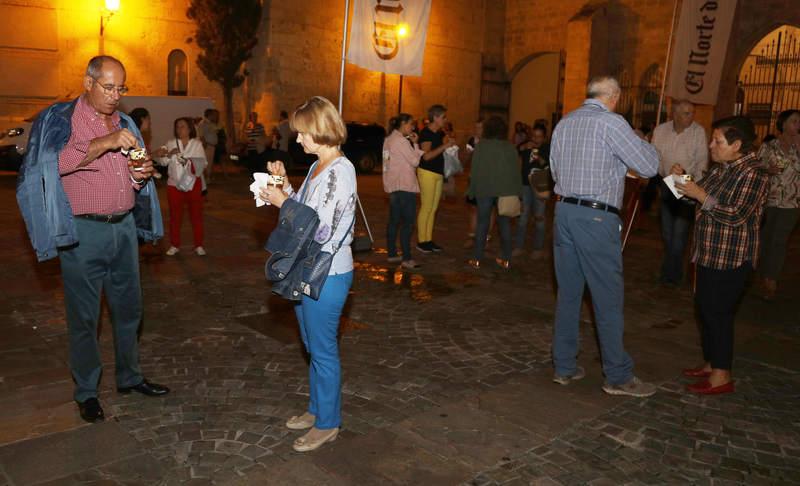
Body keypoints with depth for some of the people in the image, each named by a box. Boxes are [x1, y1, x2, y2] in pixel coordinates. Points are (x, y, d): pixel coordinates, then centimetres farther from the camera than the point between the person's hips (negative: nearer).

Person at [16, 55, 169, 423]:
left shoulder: (123, 123, 13)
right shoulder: (60, 119, -4)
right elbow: (53, 163, -23)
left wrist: (142, 174, -1)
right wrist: (103, 143, -30)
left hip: (124, 227, 6)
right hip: (83, 232, -5)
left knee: (129, 307, 13)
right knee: (84, 316, 3)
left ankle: (129, 377, 29)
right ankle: (86, 392, 18)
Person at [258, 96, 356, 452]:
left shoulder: (341, 170, -20)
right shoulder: (318, 167, 10)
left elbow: (321, 230, -24)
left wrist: (283, 203, -16)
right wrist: (283, 184, 4)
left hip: (327, 275, -9)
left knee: (323, 349, 4)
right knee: (312, 345, 21)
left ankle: (328, 423, 22)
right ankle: (316, 408, 38)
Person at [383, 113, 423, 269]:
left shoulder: (389, 140, 15)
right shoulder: (401, 141, -14)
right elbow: (415, 161, -13)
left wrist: (411, 143, 9)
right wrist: (415, 144, -3)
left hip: (393, 186, 10)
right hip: (405, 186, -10)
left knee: (394, 220, 12)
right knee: (408, 223, -7)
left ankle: (392, 254, 17)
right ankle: (406, 259, -7)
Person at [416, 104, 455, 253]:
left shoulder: (439, 133, 12)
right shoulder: (426, 133, -12)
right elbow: (426, 155, -21)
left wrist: (450, 143, 3)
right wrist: (444, 146, -21)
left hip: (438, 173, 9)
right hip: (427, 172, -8)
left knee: (433, 208, 9)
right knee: (426, 207, -6)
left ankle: (429, 239, 15)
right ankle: (421, 241, 1)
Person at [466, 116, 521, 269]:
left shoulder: (481, 145, -3)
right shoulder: (510, 147, 1)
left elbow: (475, 169, -3)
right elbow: (516, 170, 2)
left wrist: (472, 190, 4)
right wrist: (516, 192, 8)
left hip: (485, 189, -1)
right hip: (506, 190, 1)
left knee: (482, 223, 6)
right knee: (505, 224, 9)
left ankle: (477, 258, 8)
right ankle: (506, 259, 12)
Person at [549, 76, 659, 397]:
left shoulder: (564, 123, 13)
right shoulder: (611, 123, -9)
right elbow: (649, 167, -9)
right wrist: (643, 144, 13)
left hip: (564, 210, 7)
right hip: (596, 217, -7)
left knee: (568, 292, 12)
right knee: (608, 298, 1)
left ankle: (564, 367, 19)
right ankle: (618, 376, 11)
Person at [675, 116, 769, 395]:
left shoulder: (753, 173, -17)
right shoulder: (721, 168, 12)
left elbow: (736, 215, -24)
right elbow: (704, 200, 21)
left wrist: (700, 194, -22)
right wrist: (684, 182, 6)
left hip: (731, 259, -10)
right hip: (710, 254, 10)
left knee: (718, 313, -4)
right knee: (705, 309, 16)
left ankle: (722, 376, 7)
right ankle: (711, 364, 30)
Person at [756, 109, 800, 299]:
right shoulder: (768, 146, -2)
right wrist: (768, 170, -19)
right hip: (767, 200, -1)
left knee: (779, 241, 3)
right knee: (764, 239, 9)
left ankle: (771, 279, 14)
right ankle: (763, 276, 26)